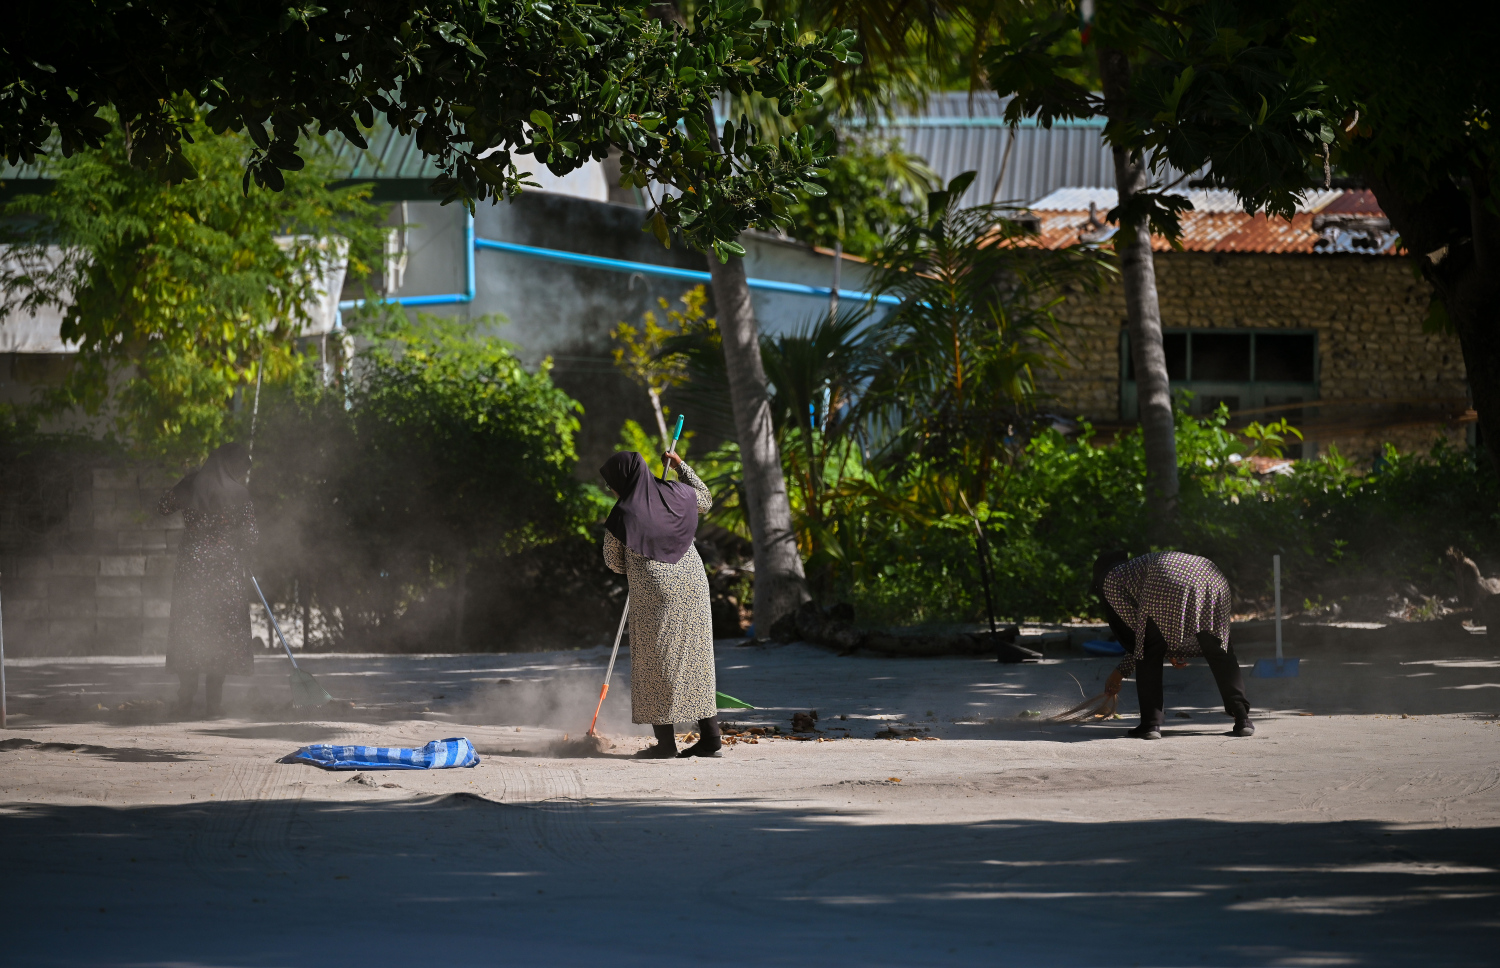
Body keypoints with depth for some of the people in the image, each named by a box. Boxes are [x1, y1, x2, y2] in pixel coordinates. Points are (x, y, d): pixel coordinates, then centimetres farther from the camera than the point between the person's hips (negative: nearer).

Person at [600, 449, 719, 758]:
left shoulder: (622, 516, -12)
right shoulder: (673, 492, -1)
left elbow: (615, 563, 1)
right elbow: (705, 500, 21)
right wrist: (681, 466, 24)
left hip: (654, 598, -5)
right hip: (693, 586, 5)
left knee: (656, 665, 6)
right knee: (695, 661, 11)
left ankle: (666, 741, 6)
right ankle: (710, 737, 10)